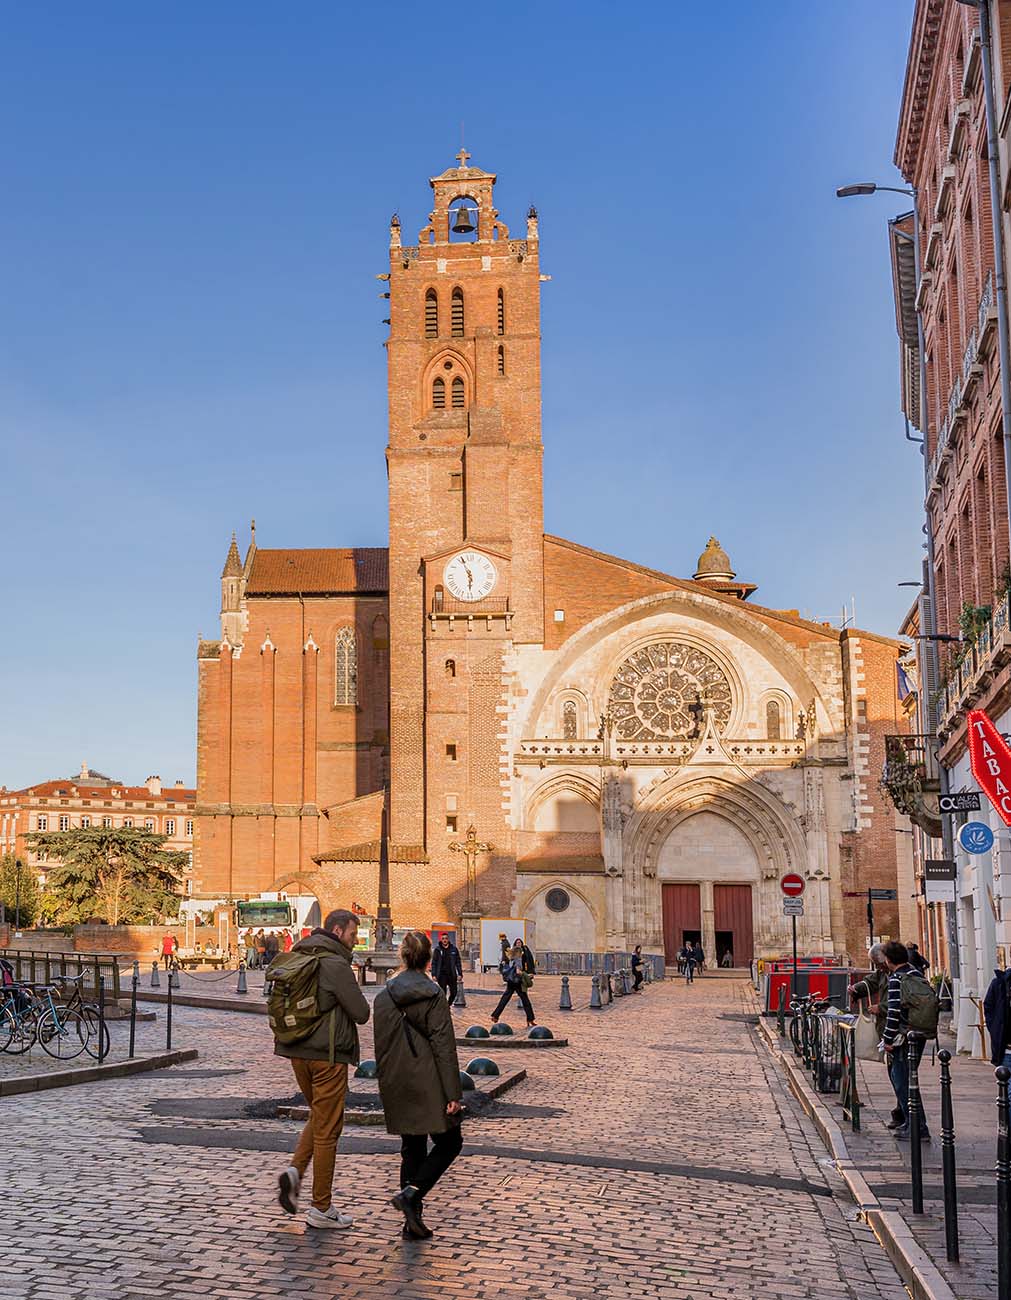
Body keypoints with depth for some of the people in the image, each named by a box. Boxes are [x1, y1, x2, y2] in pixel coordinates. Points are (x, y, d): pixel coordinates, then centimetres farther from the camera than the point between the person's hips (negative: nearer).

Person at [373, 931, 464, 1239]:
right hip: (428, 1085, -5)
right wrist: (453, 1093, -11)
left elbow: (380, 1045, 8)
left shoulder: (384, 996, 4)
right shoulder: (433, 995, -11)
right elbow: (444, 1046, -13)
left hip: (397, 1087, 5)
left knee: (412, 1148, 15)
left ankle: (413, 1220, 14)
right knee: (449, 1142, 9)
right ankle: (411, 1193, -9)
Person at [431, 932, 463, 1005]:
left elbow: (458, 962, 8)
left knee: (453, 993, 2)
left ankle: (449, 1004, 27)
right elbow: (434, 963, 2)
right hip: (442, 975, -2)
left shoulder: (454, 949, 5)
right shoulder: (437, 950, 1)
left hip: (452, 975, 2)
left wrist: (460, 974, 2)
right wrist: (433, 975, -6)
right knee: (443, 993, -4)